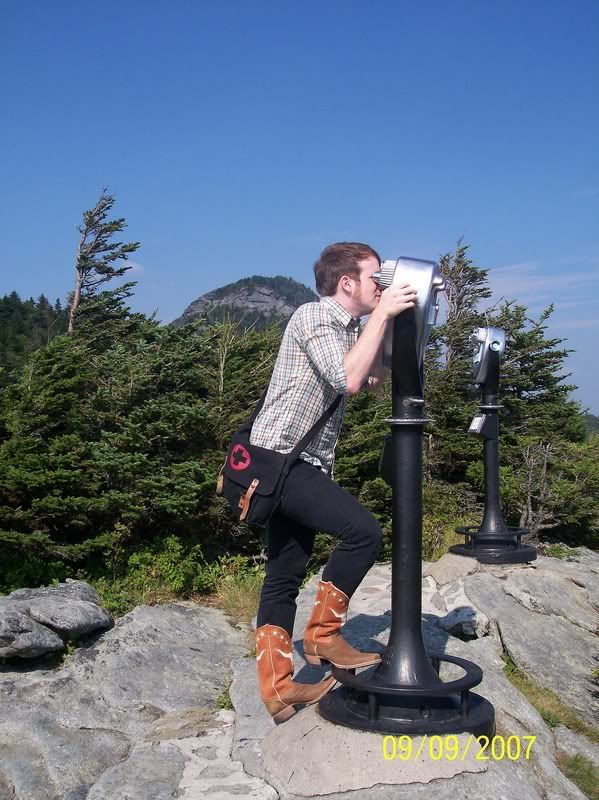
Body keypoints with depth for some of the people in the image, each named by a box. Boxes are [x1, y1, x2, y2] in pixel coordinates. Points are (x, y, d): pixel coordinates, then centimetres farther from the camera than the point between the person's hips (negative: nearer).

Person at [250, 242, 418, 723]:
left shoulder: (349, 327, 15)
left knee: (286, 576, 8)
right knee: (363, 530, -20)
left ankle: (278, 686, 13)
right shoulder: (314, 316, -11)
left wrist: (392, 322, 9)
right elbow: (349, 379, -25)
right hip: (278, 457, -9)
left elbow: (372, 380, 17)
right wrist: (383, 313, -19)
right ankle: (323, 634, -3)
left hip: (305, 465, 9)